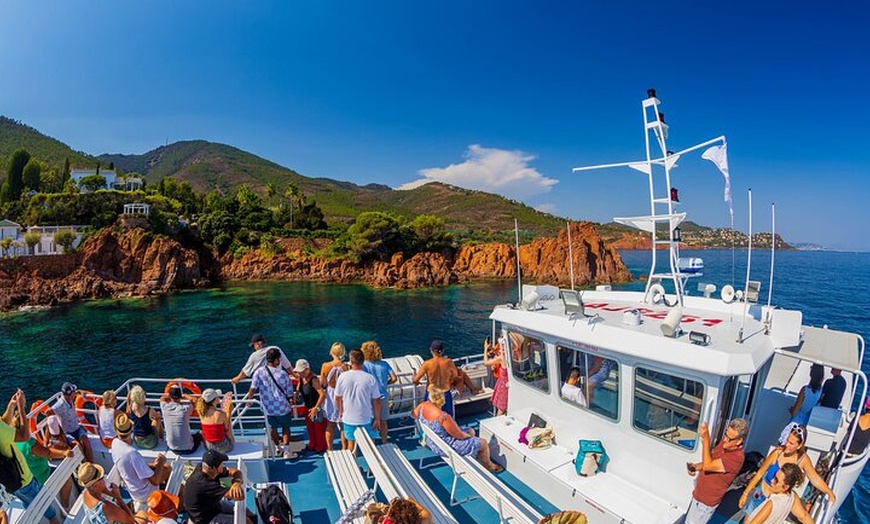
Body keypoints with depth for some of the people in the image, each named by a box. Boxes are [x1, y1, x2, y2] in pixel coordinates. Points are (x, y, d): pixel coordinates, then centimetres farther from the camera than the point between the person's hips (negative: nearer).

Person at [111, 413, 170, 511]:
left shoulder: (115, 443, -13)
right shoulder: (132, 453, -38)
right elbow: (155, 481, -30)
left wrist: (151, 464, -1)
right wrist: (161, 462, -16)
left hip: (131, 487, 8)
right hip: (144, 493, -7)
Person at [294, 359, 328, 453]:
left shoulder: (314, 379, -30)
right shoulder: (301, 378, -6)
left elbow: (322, 394, -34)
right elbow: (299, 390, 13)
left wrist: (316, 408, -33)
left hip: (317, 407, -8)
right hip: (308, 407, 8)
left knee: (319, 428, 9)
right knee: (310, 427, 23)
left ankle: (321, 447, 29)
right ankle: (312, 445, 43)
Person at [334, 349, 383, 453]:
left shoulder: (343, 377, -13)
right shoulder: (370, 379, -17)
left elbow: (338, 397, 0)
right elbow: (377, 401, -10)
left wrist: (341, 411, 17)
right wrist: (377, 418, 3)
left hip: (348, 418, 1)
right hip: (365, 418, -1)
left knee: (351, 442, 21)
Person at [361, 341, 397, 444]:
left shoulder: (364, 365, -15)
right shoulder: (384, 364, -6)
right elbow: (394, 378, -7)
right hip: (383, 396, 3)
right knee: (383, 421, 20)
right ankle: (384, 443, 34)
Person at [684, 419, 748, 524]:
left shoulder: (736, 457, -32)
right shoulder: (725, 442, -7)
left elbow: (707, 465, -34)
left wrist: (706, 439, -35)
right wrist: (696, 467, -8)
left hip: (707, 501, -7)